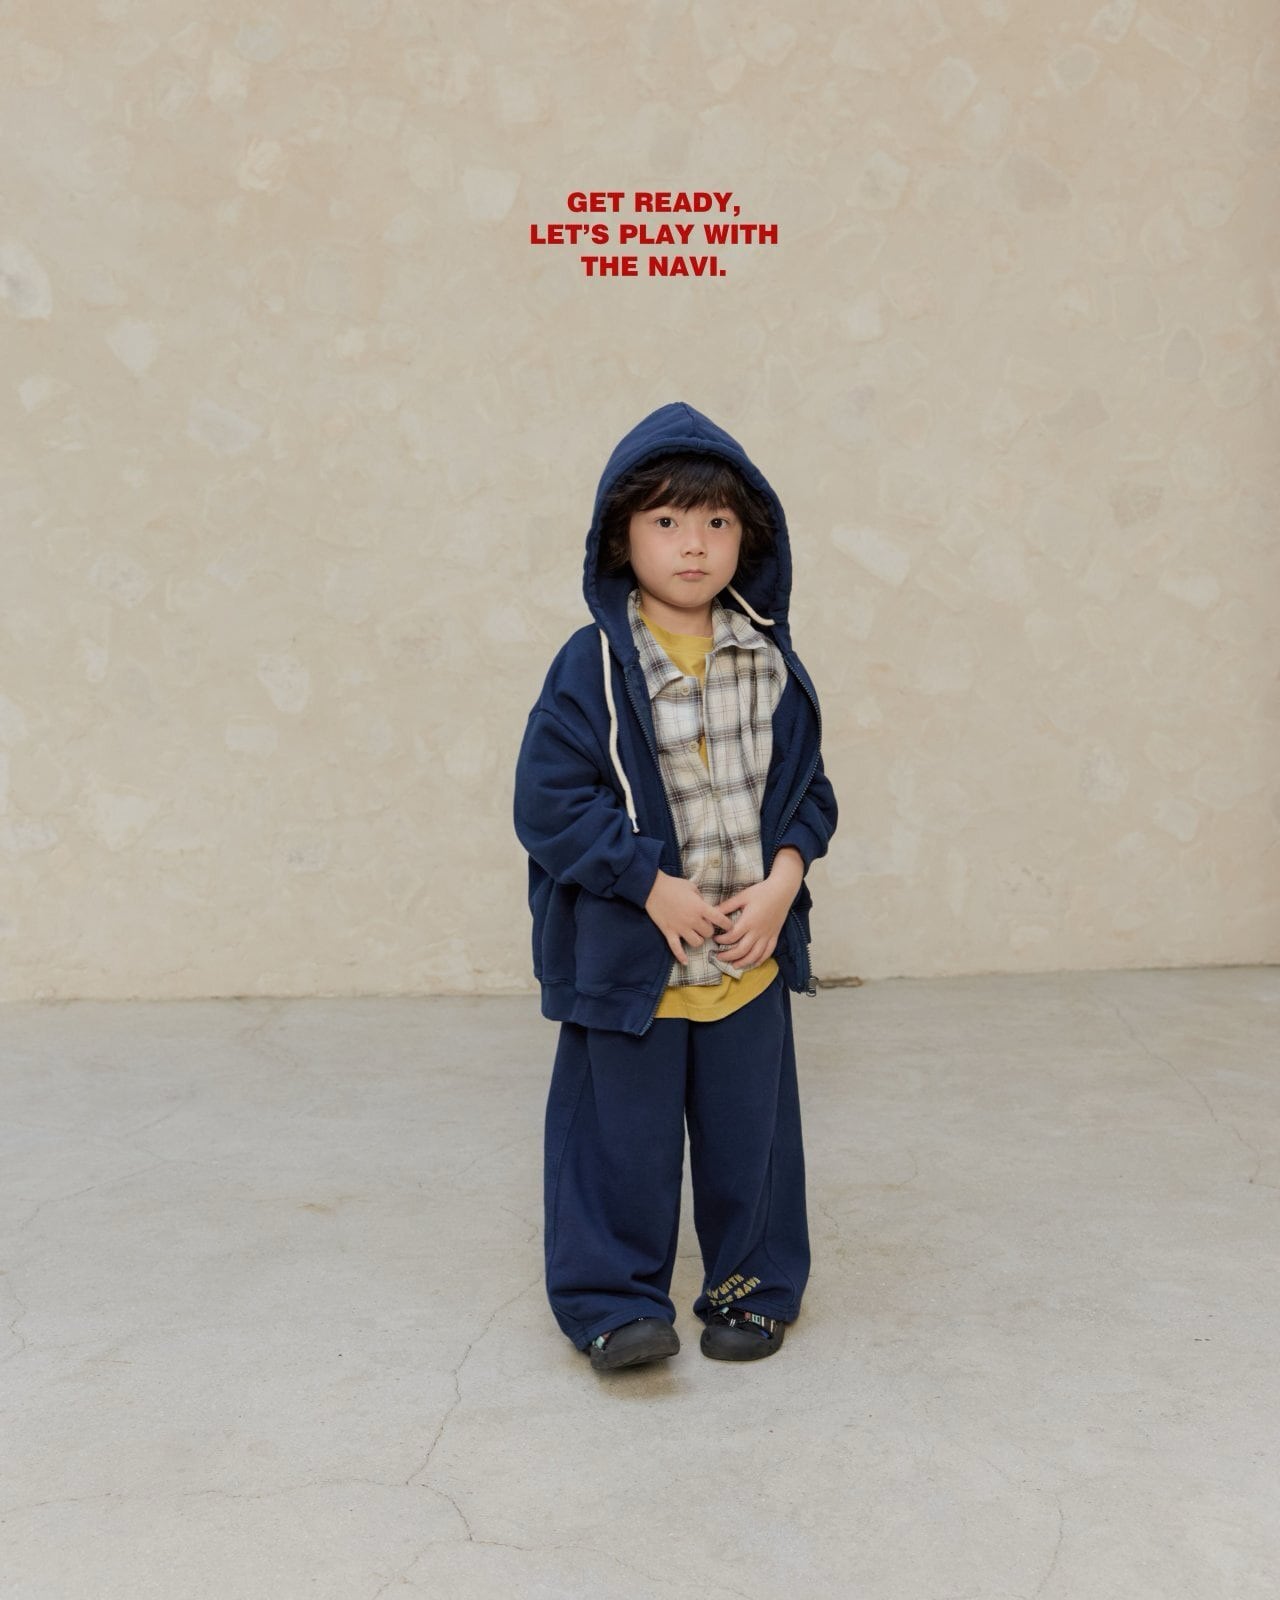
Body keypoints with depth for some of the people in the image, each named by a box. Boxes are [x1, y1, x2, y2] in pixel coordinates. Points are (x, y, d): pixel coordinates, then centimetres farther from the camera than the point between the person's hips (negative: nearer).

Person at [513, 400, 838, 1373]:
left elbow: (808, 788, 8)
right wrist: (655, 888, -17)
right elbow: (552, 800, -13)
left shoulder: (772, 662, 2)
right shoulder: (594, 668, -11)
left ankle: (753, 1287, 34)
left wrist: (782, 882, -8)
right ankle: (614, 1300, 25)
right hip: (628, 956, -3)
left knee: (750, 1131, 14)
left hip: (749, 956, 3)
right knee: (625, 1137, 8)